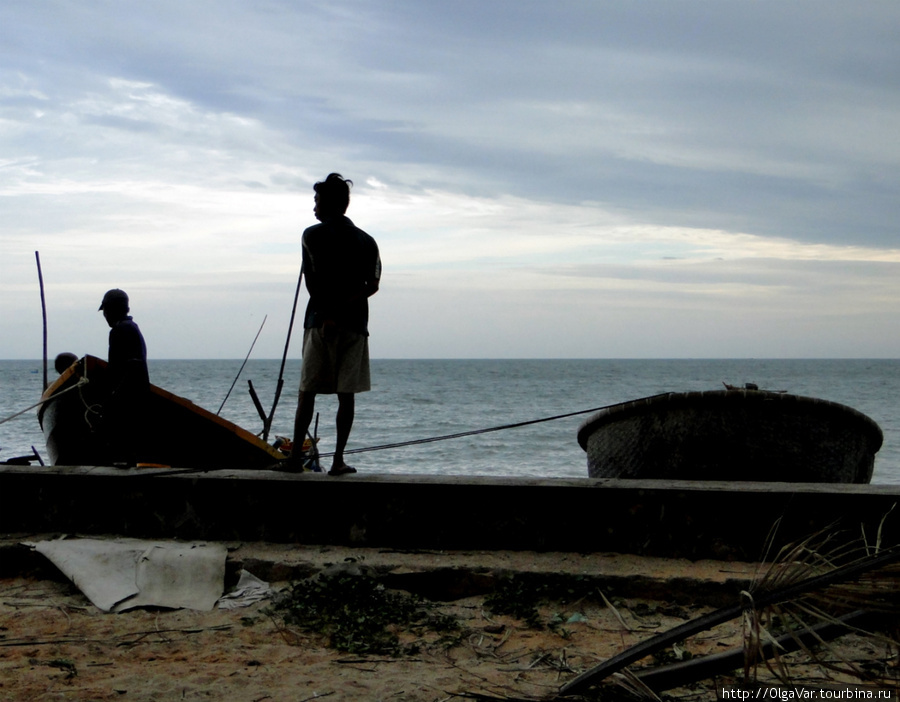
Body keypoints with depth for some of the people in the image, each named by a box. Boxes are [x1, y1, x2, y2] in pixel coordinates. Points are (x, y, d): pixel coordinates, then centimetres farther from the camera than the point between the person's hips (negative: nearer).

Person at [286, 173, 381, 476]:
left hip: (320, 322, -2)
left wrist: (327, 314, -4)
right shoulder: (366, 240, 9)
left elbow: (312, 282, -6)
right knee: (346, 395, 3)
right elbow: (372, 285, -2)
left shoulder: (313, 235, 0)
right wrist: (343, 307, -8)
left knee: (307, 391, 6)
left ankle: (296, 455, 3)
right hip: (355, 324, 2)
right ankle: (338, 460, -1)